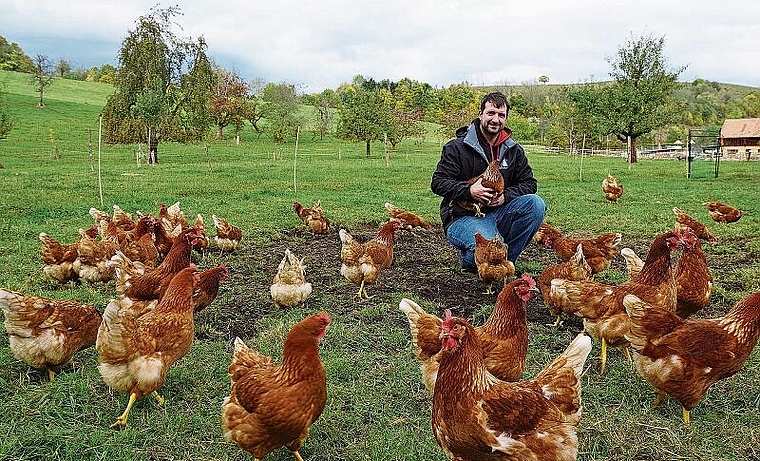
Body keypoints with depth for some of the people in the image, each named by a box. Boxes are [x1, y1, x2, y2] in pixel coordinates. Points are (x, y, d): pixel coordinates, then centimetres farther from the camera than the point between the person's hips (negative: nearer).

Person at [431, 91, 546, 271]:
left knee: (535, 204, -20)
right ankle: (469, 258, 5)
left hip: (497, 213, 6)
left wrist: (505, 196, -11)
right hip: (462, 216, -5)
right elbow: (437, 183, -7)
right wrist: (469, 191, -23)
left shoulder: (514, 150, 11)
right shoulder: (457, 147, -3)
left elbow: (529, 183, 10)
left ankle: (505, 261, -10)